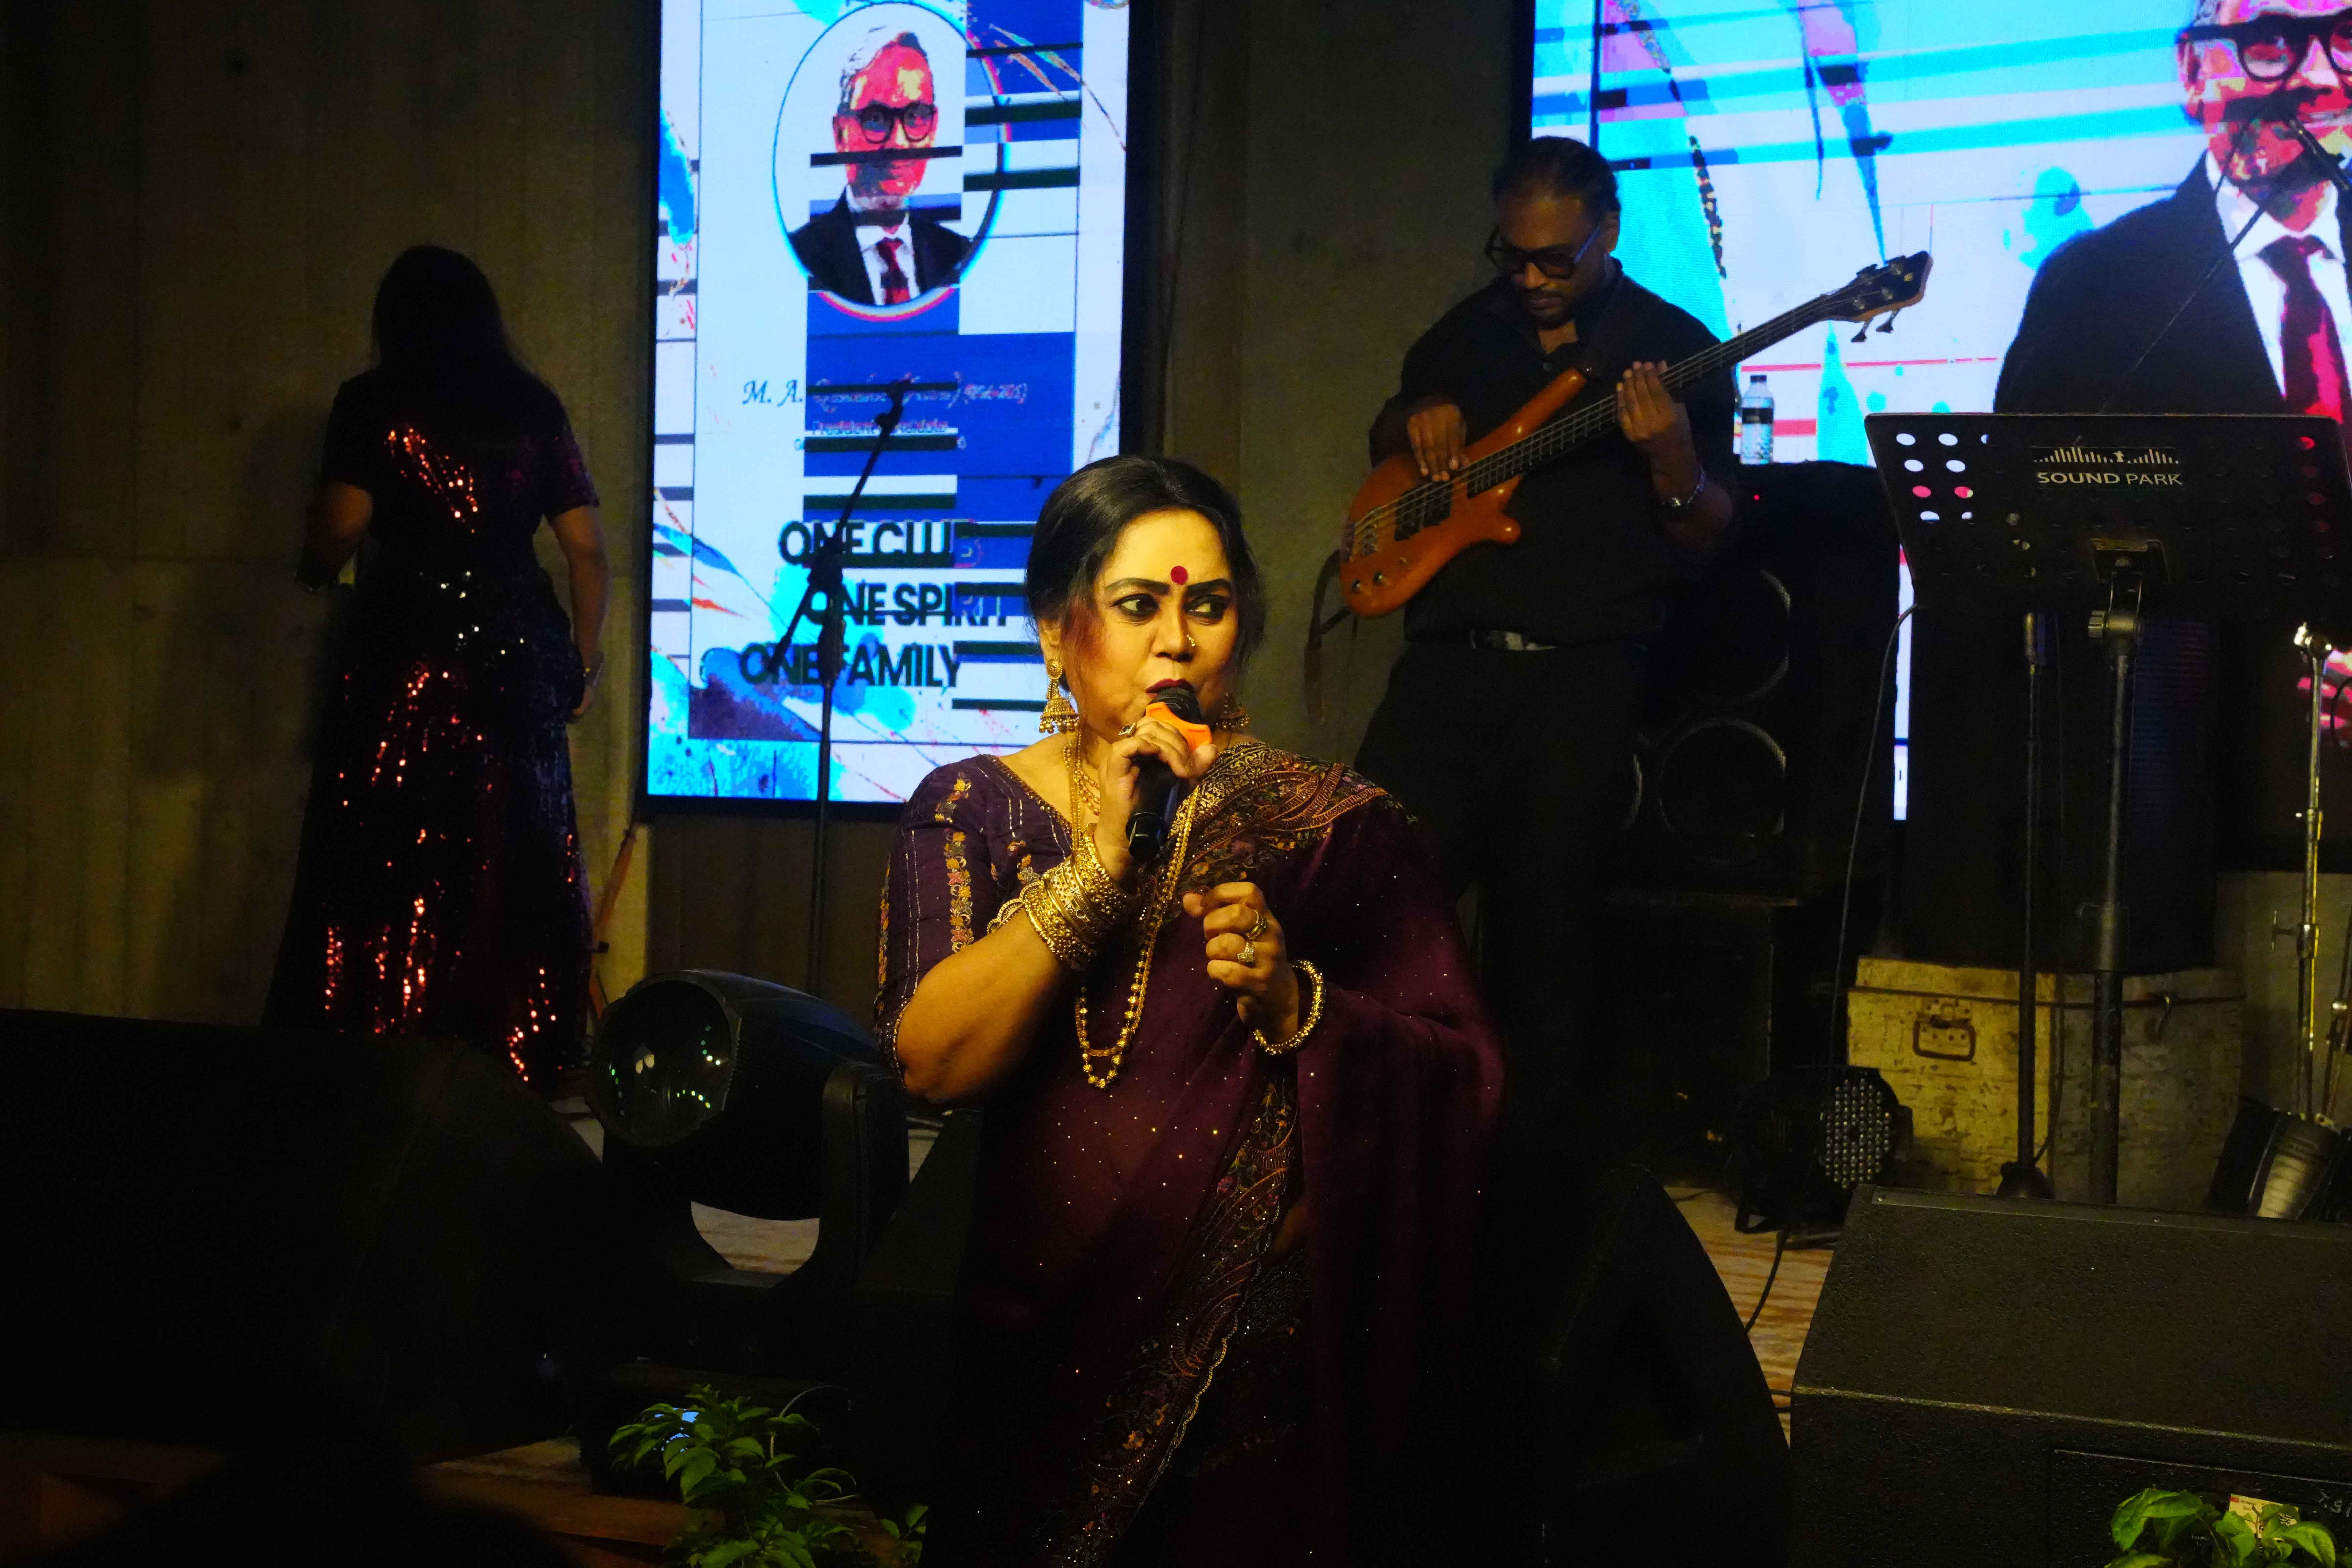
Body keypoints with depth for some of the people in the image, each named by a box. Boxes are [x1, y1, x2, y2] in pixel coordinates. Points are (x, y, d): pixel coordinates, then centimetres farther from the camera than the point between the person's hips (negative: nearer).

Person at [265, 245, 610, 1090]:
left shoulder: (373, 403, 3)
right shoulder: (533, 407, 11)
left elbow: (342, 523, -7)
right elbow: (587, 548, 7)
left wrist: (316, 572, 15)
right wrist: (583, 655, 18)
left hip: (410, 648, -3)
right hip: (519, 650, 3)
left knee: (394, 860, -1)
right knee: (516, 858, 5)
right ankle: (517, 1051, 6)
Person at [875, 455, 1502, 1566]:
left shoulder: (1327, 825, 1)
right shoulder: (970, 810, 4)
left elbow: (1456, 1086, -4)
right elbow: (934, 1062, -11)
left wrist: (1296, 1004, -19)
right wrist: (1095, 865, -17)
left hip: (1263, 1356, -1)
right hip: (1041, 1342, 1)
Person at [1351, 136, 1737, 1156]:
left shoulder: (1676, 350, 4)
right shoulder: (1470, 330, 17)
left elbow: (1707, 538, 1)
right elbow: (1386, 437, 30)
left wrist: (1675, 467, -20)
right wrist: (1413, 424, 7)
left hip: (1586, 661, -3)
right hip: (1452, 654, 4)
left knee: (1546, 909, -10)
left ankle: (1534, 1136, 6)